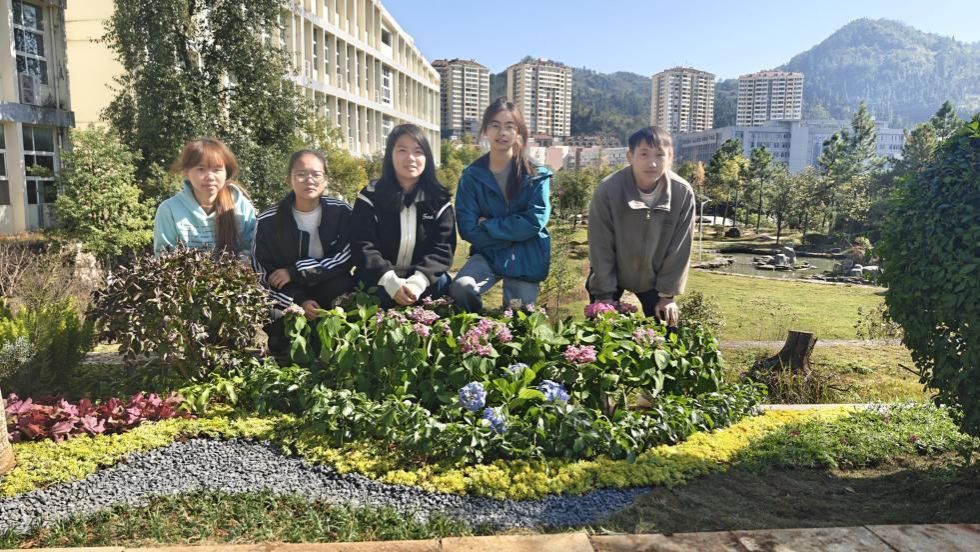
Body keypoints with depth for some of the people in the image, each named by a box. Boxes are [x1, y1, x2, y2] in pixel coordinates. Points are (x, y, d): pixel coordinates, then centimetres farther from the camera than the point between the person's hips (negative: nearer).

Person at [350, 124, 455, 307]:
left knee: (441, 283, -29)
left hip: (424, 280, 2)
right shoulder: (370, 197, -4)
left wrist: (418, 281, -28)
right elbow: (363, 247, -12)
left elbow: (443, 248, -9)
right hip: (379, 281, -2)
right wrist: (391, 282, -29)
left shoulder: (439, 200, 0)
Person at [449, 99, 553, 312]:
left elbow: (534, 222, -15)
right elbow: (468, 229, -8)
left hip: (526, 259, 0)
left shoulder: (536, 174, -4)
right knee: (461, 288, -27)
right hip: (489, 253, 0)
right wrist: (513, 233, -13)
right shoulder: (472, 175, -2)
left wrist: (488, 225, -13)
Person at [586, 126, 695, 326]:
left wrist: (668, 295, -8)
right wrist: (604, 295, -14)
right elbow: (601, 248, -18)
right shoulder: (607, 190, -26)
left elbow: (679, 250, -11)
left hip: (655, 279, 2)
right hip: (610, 275, -2)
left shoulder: (683, 193, -20)